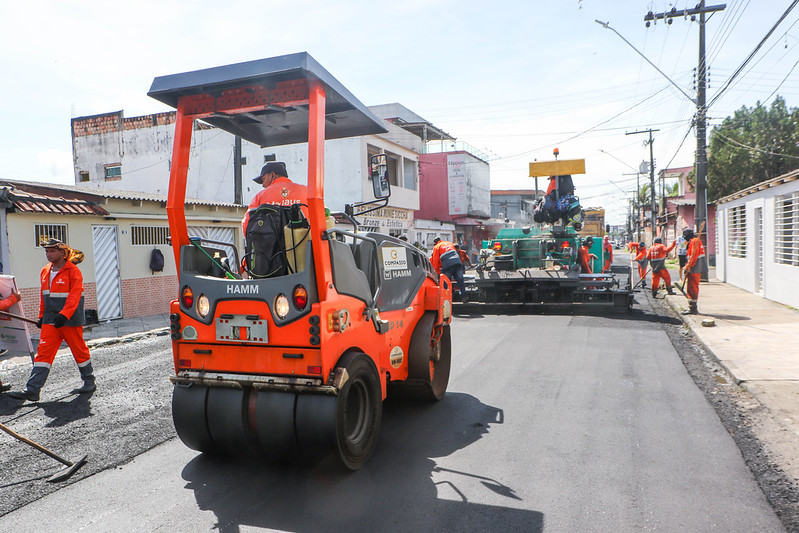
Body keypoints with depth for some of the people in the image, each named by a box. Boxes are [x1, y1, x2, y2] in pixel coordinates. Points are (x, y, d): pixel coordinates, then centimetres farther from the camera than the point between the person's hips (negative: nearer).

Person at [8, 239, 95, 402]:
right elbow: (44, 296, 21)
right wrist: (41, 316, 19)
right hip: (50, 321, 6)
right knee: (43, 352, -2)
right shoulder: (45, 271, 12)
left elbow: (74, 297, -19)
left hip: (71, 321, -6)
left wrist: (64, 315, -29)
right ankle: (32, 390, -4)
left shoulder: (73, 271, -10)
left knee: (80, 351, 6)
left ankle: (89, 383, 23)